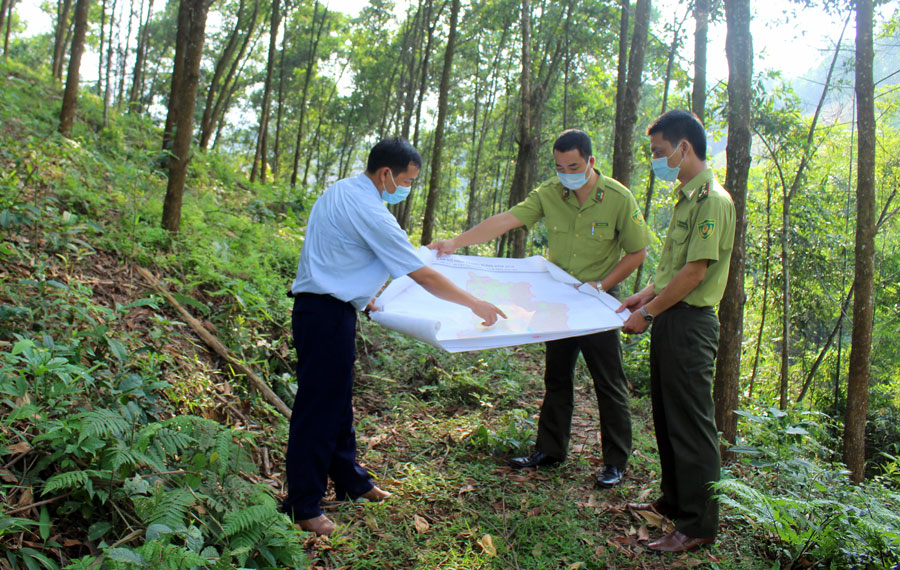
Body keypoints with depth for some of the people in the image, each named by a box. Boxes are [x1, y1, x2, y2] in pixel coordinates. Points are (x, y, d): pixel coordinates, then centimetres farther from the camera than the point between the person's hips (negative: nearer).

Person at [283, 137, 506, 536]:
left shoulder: (339, 191, 11)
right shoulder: (368, 212, -18)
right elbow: (423, 277, -16)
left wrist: (363, 297, 25)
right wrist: (476, 305, -7)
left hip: (321, 305, 10)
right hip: (327, 314, -10)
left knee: (337, 400, 18)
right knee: (318, 406, -3)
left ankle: (350, 481, 32)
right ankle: (303, 506, 8)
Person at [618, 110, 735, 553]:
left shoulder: (712, 199, -16)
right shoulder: (687, 197, 15)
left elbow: (695, 271, -21)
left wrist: (647, 313, -16)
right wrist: (646, 294, 11)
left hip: (690, 322, -10)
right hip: (670, 318, 10)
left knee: (691, 424, -2)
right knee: (667, 417, 18)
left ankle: (698, 525, 10)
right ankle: (674, 502, 34)